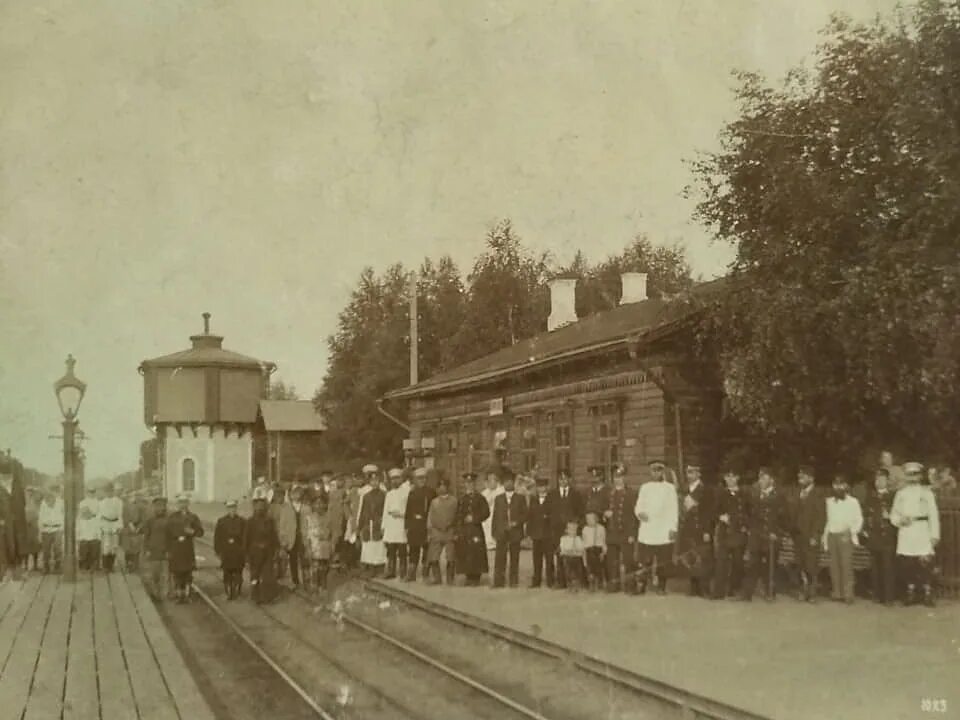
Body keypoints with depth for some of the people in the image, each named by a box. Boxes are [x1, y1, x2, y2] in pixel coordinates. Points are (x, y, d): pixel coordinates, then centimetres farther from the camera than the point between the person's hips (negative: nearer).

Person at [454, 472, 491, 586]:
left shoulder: (479, 498, 2)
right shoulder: (461, 499, 15)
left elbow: (486, 512, -4)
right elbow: (458, 516, 14)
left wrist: (474, 518, -14)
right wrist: (457, 532, 8)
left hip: (475, 530, -4)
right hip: (463, 531, 4)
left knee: (475, 554, -8)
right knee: (464, 554, 3)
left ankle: (475, 578, -2)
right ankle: (469, 578, 12)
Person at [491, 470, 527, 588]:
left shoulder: (520, 498, 9)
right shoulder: (498, 499, 15)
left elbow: (525, 515, 5)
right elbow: (495, 516, 12)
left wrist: (516, 523, -12)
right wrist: (494, 532, 4)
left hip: (515, 532, -1)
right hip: (501, 533, 1)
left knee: (515, 558, 0)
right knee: (499, 558, -6)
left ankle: (514, 582, 5)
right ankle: (498, 582, -6)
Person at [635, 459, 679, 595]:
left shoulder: (670, 488, 7)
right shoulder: (644, 488, 14)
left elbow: (674, 509, 3)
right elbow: (638, 506, 14)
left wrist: (673, 528, -6)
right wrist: (639, 513, -10)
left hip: (664, 532, -1)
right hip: (646, 531, 1)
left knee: (662, 562, -1)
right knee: (644, 561, -5)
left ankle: (661, 587, 10)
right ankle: (641, 586, 0)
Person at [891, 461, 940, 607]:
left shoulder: (926, 492, 3)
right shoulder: (901, 493, 12)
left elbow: (933, 514, -1)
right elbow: (894, 514, 14)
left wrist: (935, 535, -7)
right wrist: (899, 520, -8)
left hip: (922, 531, -3)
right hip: (905, 532, 3)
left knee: (925, 563, -7)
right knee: (906, 564, 2)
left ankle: (928, 594, 1)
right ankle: (911, 592, 14)